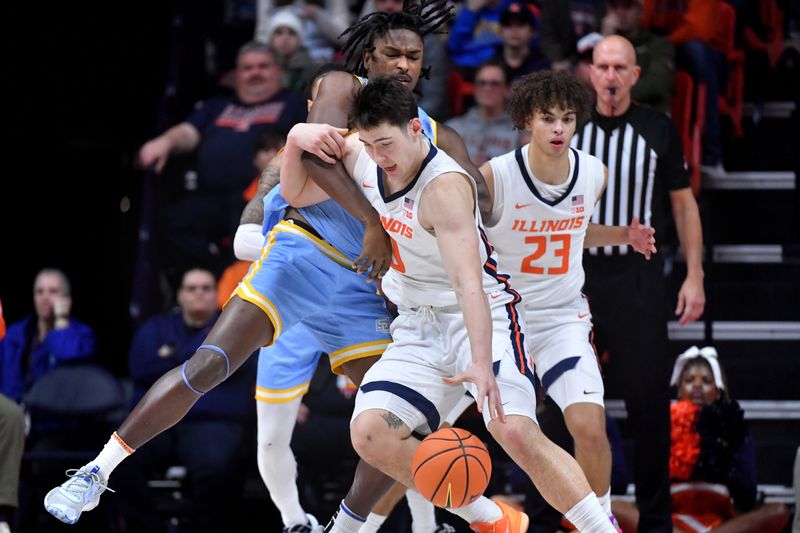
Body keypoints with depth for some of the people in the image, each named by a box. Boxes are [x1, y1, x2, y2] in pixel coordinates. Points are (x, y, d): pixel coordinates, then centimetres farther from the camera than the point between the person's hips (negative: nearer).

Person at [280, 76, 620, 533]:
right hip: (418, 326, 7)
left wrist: (482, 364, -49)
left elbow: (469, 284, -36)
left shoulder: (444, 186, -26)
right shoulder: (358, 156, -4)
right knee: (369, 433, -12)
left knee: (516, 432, -27)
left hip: (481, 319, -7)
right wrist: (295, 141, -9)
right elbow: (296, 194, 12)